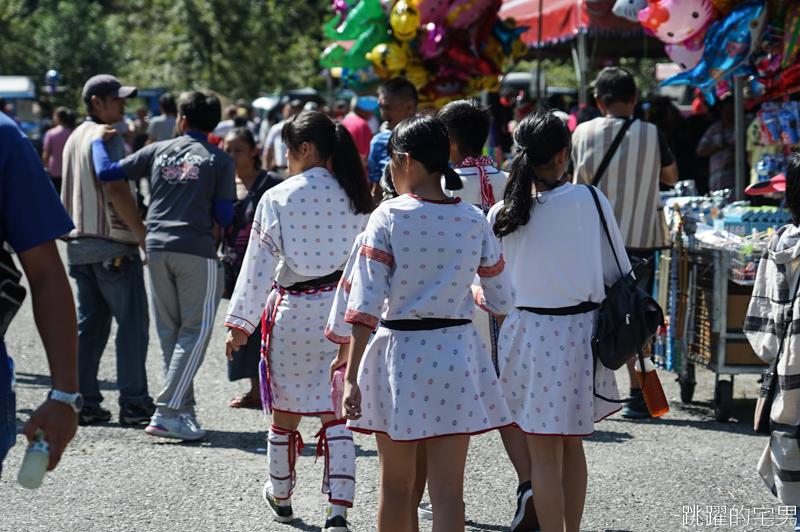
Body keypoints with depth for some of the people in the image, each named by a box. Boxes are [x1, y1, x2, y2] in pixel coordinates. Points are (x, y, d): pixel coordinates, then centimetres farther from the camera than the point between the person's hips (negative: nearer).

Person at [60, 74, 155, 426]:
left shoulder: (74, 139, 16)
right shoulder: (106, 138, -12)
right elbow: (117, 191, -21)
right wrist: (144, 236, -17)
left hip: (80, 244, 9)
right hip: (113, 245, -9)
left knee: (89, 324, 10)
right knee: (132, 323, -3)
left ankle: (83, 402, 9)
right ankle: (133, 403, -4)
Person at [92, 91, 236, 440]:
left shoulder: (159, 151, 8)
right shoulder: (220, 161, 0)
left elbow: (107, 172, 8)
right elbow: (224, 218, -4)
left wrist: (98, 141, 25)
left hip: (157, 249, 4)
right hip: (196, 251, -4)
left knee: (169, 334, 13)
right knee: (194, 333, -1)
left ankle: (184, 411, 15)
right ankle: (167, 413, -10)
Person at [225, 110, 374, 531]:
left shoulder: (277, 199, -8)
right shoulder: (355, 199, 0)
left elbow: (259, 264, -5)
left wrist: (240, 323, 0)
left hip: (291, 314, -2)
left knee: (286, 411, 14)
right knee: (336, 415, 4)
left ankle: (280, 496, 32)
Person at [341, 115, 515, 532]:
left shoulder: (387, 218, -9)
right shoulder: (474, 222, -1)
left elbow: (366, 303, -14)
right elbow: (502, 301, 6)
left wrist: (351, 376, -12)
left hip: (398, 353, -1)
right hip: (455, 355, 1)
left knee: (395, 486, 15)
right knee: (448, 491, 1)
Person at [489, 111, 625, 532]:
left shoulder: (501, 215, -5)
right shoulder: (590, 201, -7)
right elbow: (617, 273, 0)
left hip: (526, 334, 0)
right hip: (580, 333, 0)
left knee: (544, 454, 5)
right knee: (572, 445, 18)